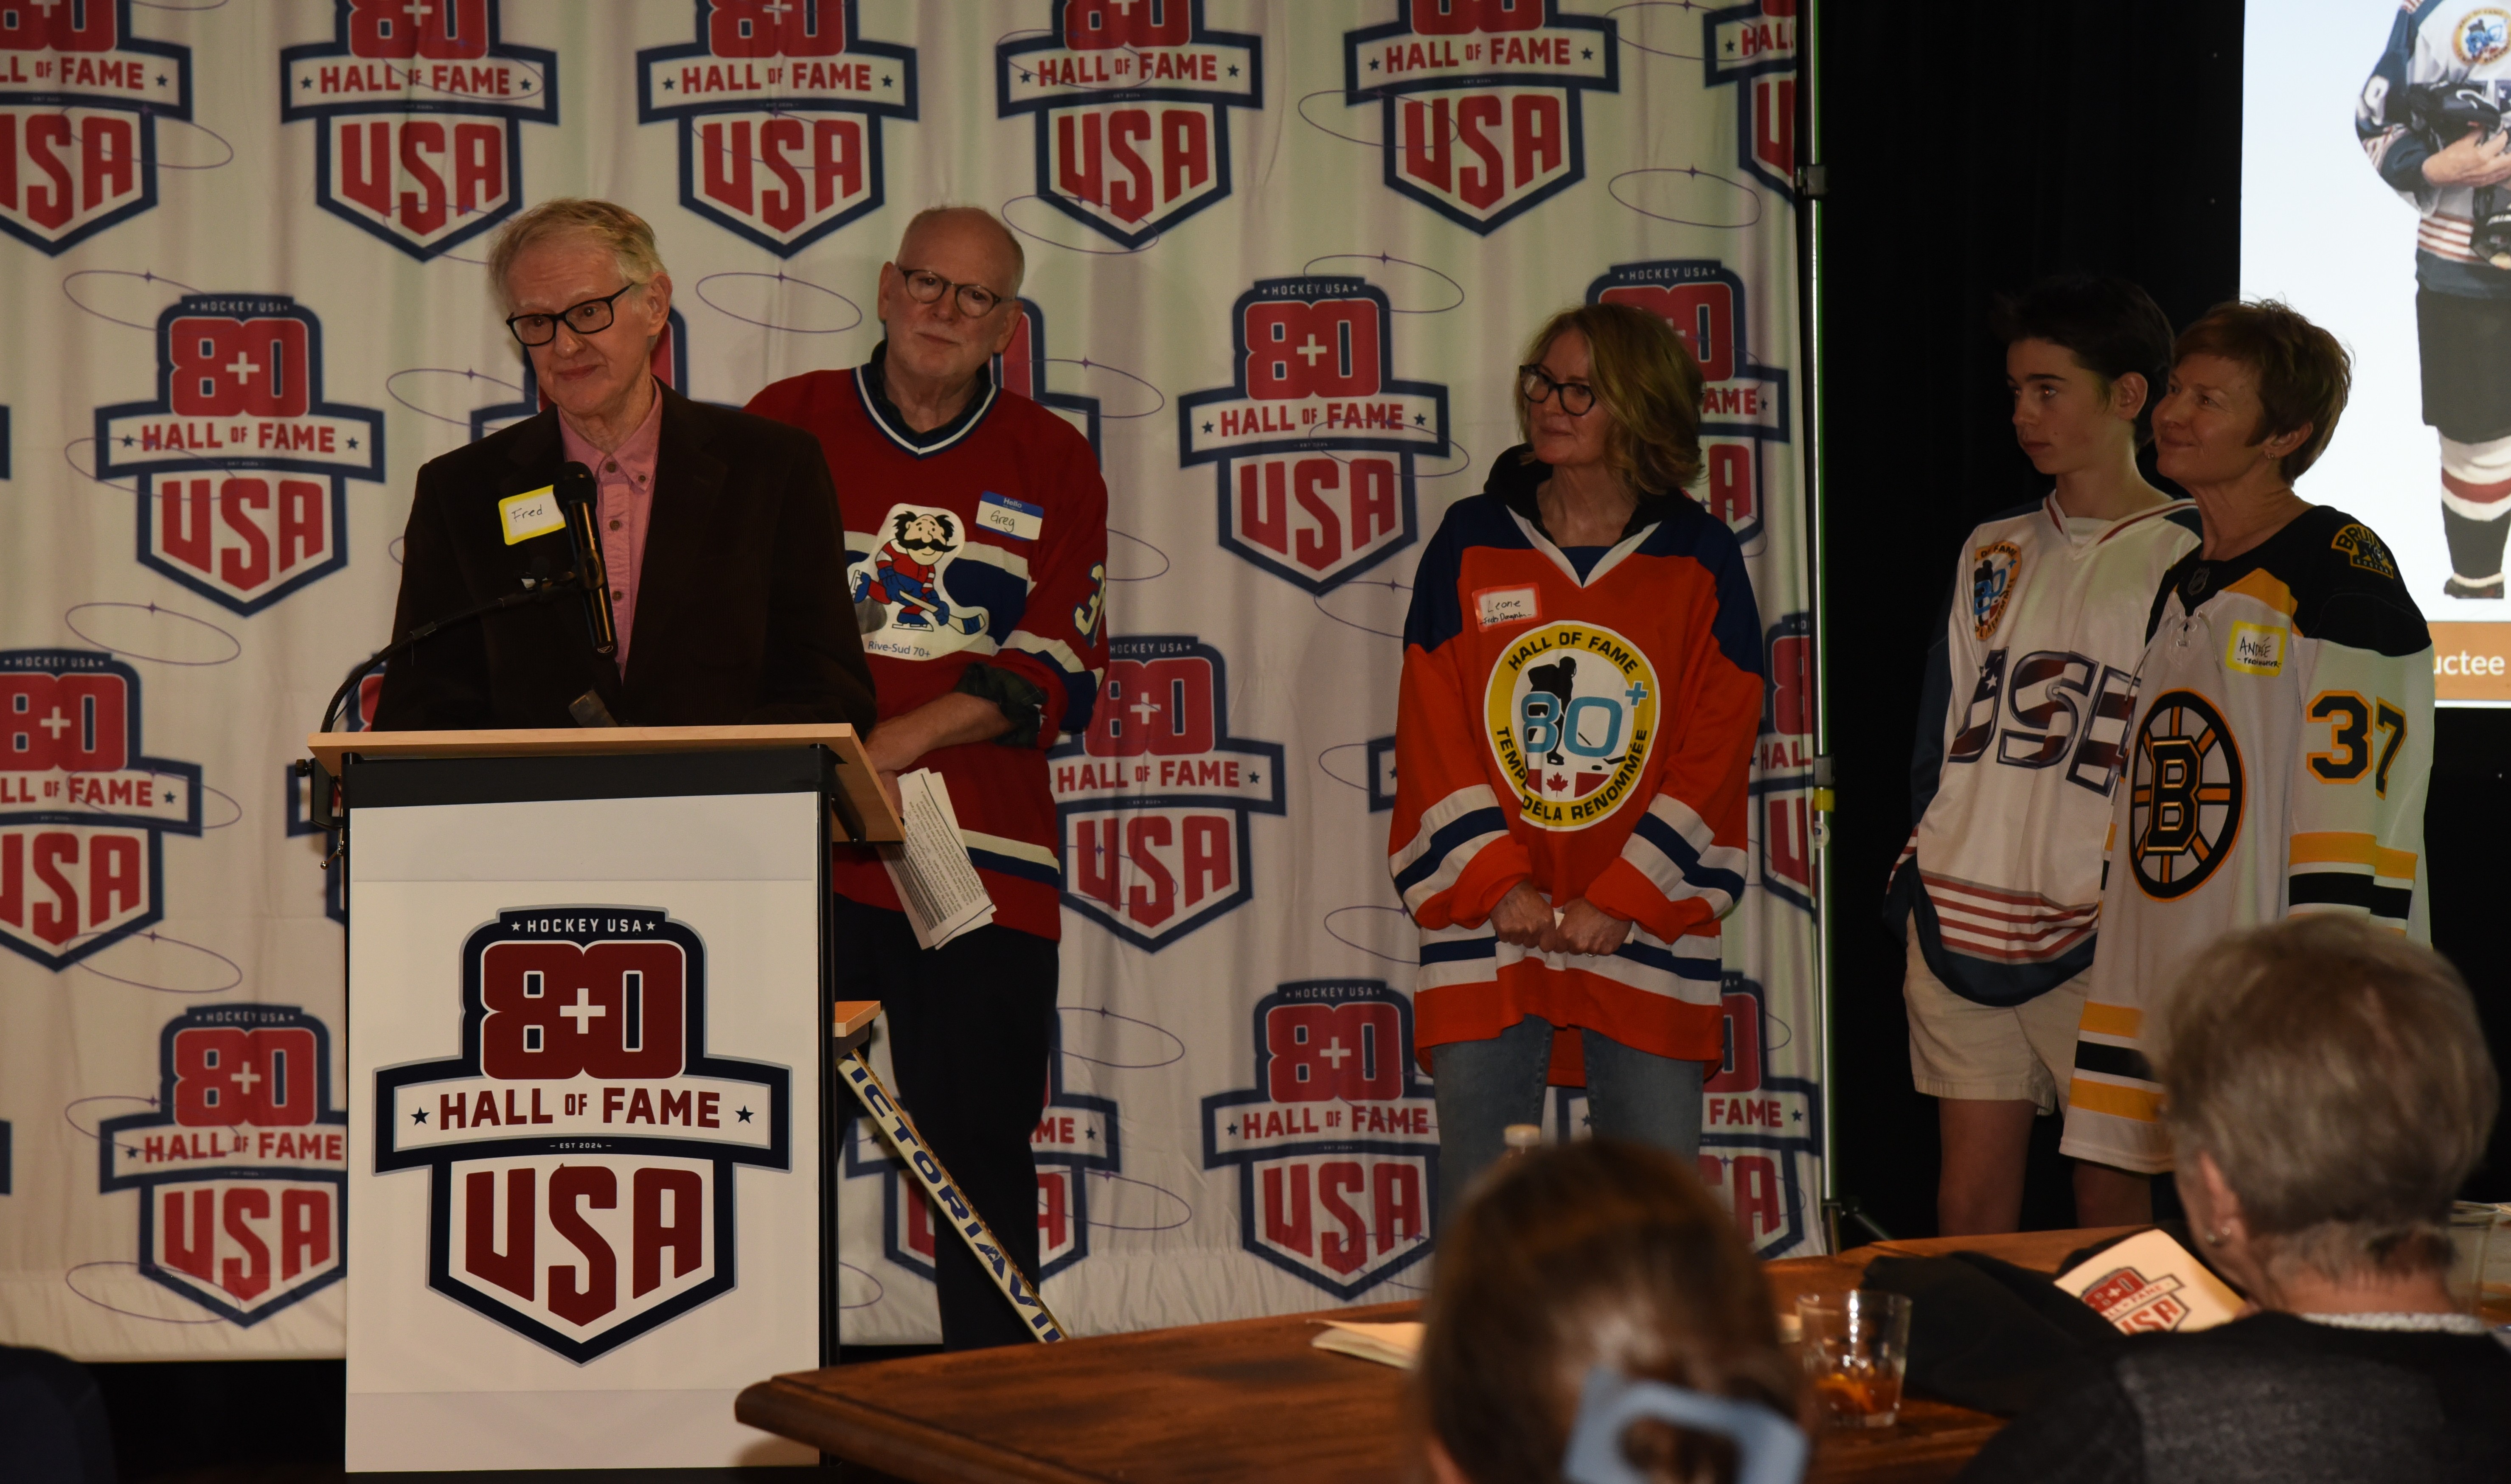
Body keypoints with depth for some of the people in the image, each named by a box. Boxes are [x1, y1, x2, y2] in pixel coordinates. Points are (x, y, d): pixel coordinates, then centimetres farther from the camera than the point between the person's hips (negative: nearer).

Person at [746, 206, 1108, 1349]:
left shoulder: (1051, 466, 8)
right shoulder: (783, 428, 9)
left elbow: (1054, 675, 1)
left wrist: (893, 745, -12)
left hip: (979, 864, 0)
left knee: (982, 1157, 3)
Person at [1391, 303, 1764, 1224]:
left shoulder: (1700, 561, 4)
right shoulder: (1470, 545, 6)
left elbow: (1713, 755, -1)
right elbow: (1434, 740, 2)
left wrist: (1618, 904, -9)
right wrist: (1498, 887, -9)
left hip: (1646, 934, 0)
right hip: (1486, 937, 1)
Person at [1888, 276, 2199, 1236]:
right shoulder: (1992, 554, 15)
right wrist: (1920, 885, 8)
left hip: (2100, 939, -5)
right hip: (1960, 929, 5)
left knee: (2112, 1210, 1)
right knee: (1967, 1205, 7)